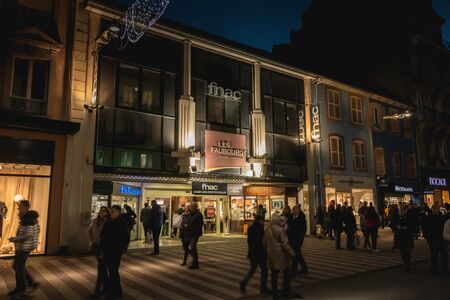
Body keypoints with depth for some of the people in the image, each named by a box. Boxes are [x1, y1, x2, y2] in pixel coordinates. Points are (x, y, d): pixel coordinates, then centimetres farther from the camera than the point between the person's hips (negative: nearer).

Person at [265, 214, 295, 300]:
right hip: (281, 255, -6)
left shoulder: (267, 230, 2)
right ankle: (285, 292, 14)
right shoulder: (280, 230, -18)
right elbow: (285, 244, -20)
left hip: (271, 256, 6)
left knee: (274, 275, 14)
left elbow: (265, 243, 10)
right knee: (287, 273, 11)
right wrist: (292, 254, -12)